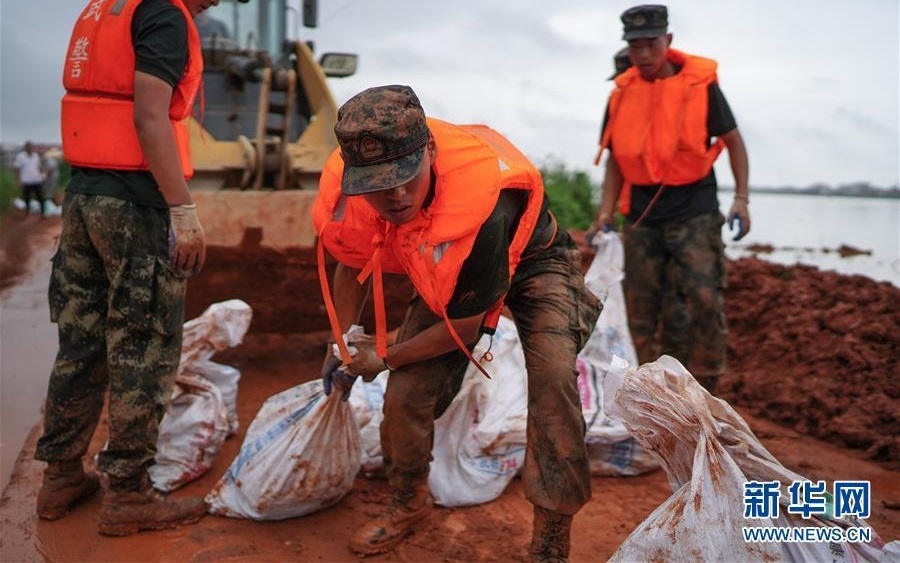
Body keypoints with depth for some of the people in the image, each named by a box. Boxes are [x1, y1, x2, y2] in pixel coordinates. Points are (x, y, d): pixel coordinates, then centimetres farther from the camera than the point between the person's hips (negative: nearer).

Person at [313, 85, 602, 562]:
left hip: (530, 260, -4)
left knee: (554, 375, -28)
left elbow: (462, 330, -27)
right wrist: (342, 345, 5)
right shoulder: (343, 194, -27)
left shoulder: (478, 205, -44)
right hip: (444, 274, 5)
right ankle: (410, 503, 26)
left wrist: (384, 357, -13)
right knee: (407, 391, -4)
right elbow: (352, 265, 0)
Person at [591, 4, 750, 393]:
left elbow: (732, 140, 3)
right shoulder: (621, 94, 6)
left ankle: (701, 392, 4)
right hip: (641, 216, 4)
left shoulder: (700, 83, -4)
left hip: (694, 212, -3)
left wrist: (741, 199, -6)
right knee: (641, 306, 7)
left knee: (703, 300, -11)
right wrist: (606, 210, 0)